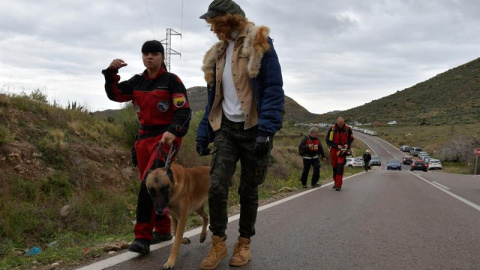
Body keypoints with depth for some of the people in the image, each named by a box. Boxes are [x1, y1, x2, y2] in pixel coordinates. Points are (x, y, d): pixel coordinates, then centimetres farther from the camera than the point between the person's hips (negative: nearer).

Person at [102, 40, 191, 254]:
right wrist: (111, 73, -8)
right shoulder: (137, 81, 12)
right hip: (144, 138, 7)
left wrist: (174, 132, -29)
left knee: (148, 183, -19)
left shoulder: (171, 80, -6)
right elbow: (115, 95, 8)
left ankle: (143, 237, -14)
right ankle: (163, 230, 26)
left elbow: (183, 111, -12)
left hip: (166, 137, -7)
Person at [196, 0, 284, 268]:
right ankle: (219, 243, 7)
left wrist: (266, 131, -23)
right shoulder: (218, 52, 12)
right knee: (217, 186, -10)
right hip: (226, 128, 4)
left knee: (249, 189, 7)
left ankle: (244, 243, 24)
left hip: (253, 129, -4)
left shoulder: (260, 44, -7)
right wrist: (204, 133, 11)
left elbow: (274, 90, -14)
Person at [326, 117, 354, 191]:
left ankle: (338, 185, -15)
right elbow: (328, 141, -7)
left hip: (343, 150, -1)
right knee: (334, 167, 9)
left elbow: (351, 139, 9)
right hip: (334, 150, 2)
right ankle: (336, 182, 28)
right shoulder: (332, 129, -8)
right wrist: (337, 146, -18)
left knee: (340, 167, -14)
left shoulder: (348, 129, -5)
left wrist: (347, 144, -11)